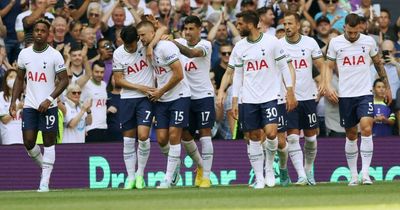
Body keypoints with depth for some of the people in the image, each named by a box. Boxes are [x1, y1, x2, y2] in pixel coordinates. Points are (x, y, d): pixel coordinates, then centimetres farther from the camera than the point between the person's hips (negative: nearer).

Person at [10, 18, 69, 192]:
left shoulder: (55, 55, -6)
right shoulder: (24, 54, 6)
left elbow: (64, 80, -6)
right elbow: (19, 79, 15)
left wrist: (49, 99, -16)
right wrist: (13, 101, 6)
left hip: (48, 106, -3)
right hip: (29, 106, 3)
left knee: (49, 142, -2)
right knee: (28, 142, -3)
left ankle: (45, 182, 1)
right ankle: (44, 166, 25)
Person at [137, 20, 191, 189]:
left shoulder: (166, 47, -16)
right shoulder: (150, 50, 10)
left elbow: (178, 75, -19)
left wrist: (160, 91, -10)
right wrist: (154, 91, 6)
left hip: (179, 97, -7)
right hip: (161, 99, 7)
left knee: (174, 136, -8)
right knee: (162, 139, 1)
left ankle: (168, 178, -6)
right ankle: (176, 163, 27)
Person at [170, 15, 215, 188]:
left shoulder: (205, 45, -8)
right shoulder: (181, 43, 6)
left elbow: (192, 53, -28)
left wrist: (173, 43, -40)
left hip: (203, 95, -5)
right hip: (186, 96, 5)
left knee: (205, 133, -7)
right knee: (185, 135, 6)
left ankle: (206, 176, -6)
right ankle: (200, 165, 30)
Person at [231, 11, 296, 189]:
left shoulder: (271, 41, -4)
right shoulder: (239, 47, 6)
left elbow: (284, 67, 0)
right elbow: (238, 75, 12)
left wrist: (290, 93, -4)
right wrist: (234, 101, 7)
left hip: (270, 96, -3)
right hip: (249, 99, 3)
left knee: (271, 133, -17)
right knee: (254, 137, 3)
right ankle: (259, 179, 8)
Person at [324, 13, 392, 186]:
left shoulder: (368, 41, 2)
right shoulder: (335, 43, 0)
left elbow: (378, 64, 14)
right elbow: (329, 67, 6)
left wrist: (387, 87, 17)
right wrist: (327, 86, -10)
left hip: (365, 94, -1)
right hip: (345, 95, 1)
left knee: (366, 129, -18)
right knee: (351, 135, 7)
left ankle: (365, 173, -16)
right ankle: (353, 175, 18)